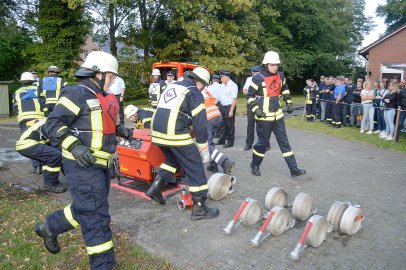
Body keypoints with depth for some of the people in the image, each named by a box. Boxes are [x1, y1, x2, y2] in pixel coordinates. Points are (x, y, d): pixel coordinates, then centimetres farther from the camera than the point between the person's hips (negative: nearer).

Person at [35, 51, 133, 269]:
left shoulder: (102, 97, 14)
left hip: (99, 164, 10)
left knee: (85, 208, 23)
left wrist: (123, 131, 10)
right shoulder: (77, 93, -14)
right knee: (96, 216, -3)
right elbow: (53, 123, -18)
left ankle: (50, 227, 43)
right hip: (82, 165, -10)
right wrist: (75, 147, -30)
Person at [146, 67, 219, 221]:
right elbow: (200, 125, -5)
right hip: (176, 135, -8)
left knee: (173, 160, 31)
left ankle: (156, 186, 20)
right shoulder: (195, 94, -2)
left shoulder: (172, 87, 21)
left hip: (157, 133, 8)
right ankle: (199, 208, 9)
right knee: (196, 169, 4)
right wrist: (205, 151, 3)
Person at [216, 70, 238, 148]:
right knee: (222, 124, 15)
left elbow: (234, 99, -17)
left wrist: (231, 111, -20)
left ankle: (230, 142, 13)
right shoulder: (223, 85, 11)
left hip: (229, 107, -8)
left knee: (230, 125, 2)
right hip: (222, 107, 8)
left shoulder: (233, 86, -13)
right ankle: (221, 140, 27)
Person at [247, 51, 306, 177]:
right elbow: (250, 96, -8)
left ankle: (294, 169, 12)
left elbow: (285, 89, 24)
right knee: (262, 143, 4)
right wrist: (256, 109, -18)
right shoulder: (258, 78, -13)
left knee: (284, 142, 7)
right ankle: (255, 166, 27)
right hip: (264, 117, -6)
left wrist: (289, 103, 18)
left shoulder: (280, 76, 5)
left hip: (278, 116, 6)